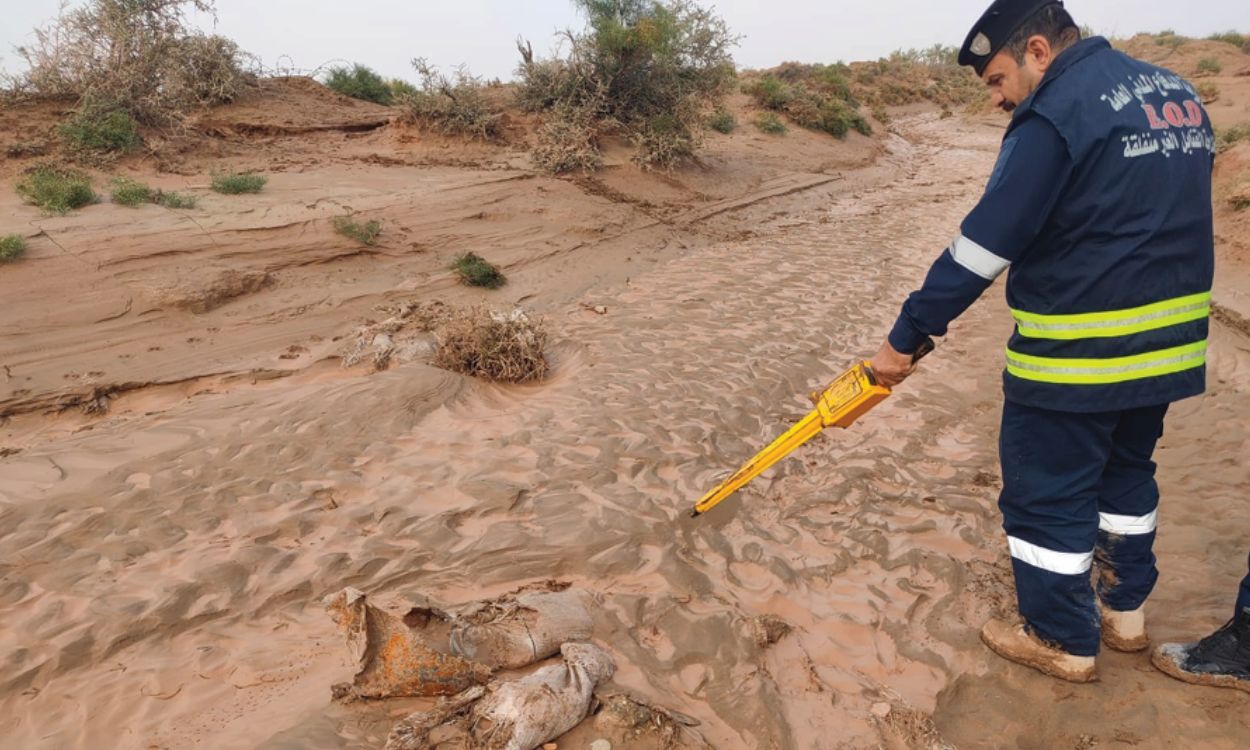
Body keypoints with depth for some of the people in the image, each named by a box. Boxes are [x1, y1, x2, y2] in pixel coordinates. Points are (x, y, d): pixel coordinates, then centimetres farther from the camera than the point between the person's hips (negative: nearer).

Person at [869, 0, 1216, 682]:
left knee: (1046, 493, 6)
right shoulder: (1176, 94, 12)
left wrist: (906, 337, -15)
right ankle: (1124, 612, 38)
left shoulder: (1057, 113, -16)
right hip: (1168, 344, 9)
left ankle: (1063, 641, 20)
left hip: (1076, 356, -9)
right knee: (1125, 471, 24)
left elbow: (984, 244, -19)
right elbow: (1162, 218, 17)